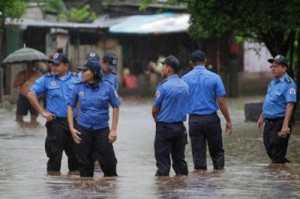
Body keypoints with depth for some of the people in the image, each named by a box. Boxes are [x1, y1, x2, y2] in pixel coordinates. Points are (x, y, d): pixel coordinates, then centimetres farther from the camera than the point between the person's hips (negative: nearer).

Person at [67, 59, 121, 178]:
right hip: (83, 130, 2)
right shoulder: (79, 88, 1)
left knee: (108, 161, -3)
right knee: (84, 163, 7)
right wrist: (72, 128, 0)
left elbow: (115, 107, 2)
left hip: (102, 129, -2)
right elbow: (70, 107, 8)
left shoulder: (107, 87, -4)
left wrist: (113, 130, -2)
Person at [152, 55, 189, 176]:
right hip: (180, 126, 6)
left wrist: (158, 120, 11)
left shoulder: (164, 87, -15)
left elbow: (155, 110, -8)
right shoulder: (185, 86, 6)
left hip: (164, 127, -6)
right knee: (179, 158, 12)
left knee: (163, 161, -1)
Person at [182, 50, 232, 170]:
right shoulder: (214, 78, -3)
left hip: (194, 120, 1)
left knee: (198, 155, 5)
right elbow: (221, 102, -5)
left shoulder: (185, 79, 0)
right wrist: (228, 121, 1)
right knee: (217, 152, 11)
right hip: (211, 118, -1)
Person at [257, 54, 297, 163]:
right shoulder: (273, 82, 13)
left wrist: (285, 125, -27)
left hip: (280, 121, -9)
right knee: (269, 151, 11)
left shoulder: (288, 83, -15)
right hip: (269, 121, 9)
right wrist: (261, 117, 25)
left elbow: (290, 105, -21)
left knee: (277, 154, -7)